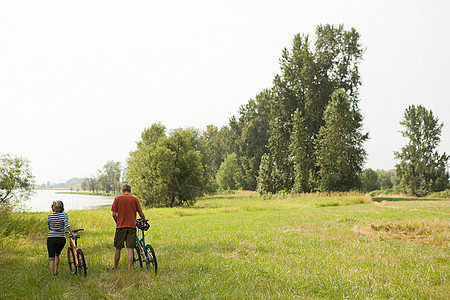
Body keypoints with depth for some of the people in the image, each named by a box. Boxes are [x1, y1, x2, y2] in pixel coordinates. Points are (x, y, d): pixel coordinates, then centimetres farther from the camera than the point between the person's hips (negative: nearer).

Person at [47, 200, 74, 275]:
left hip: (51, 239, -2)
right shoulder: (64, 215, -4)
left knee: (51, 258, 2)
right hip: (61, 239, 2)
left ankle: (52, 275, -4)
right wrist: (72, 234, -14)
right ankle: (55, 272, 26)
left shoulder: (50, 216, -3)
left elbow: (49, 227, 11)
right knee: (57, 255, 26)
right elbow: (67, 225, -19)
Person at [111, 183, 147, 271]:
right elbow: (141, 213, 2)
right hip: (131, 227, 0)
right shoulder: (135, 199, 3)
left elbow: (114, 215, -1)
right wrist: (144, 219, 22)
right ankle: (129, 269, -6)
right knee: (130, 249, -1)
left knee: (118, 249, 10)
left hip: (120, 227, 0)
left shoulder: (117, 198, 2)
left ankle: (115, 269, 19)